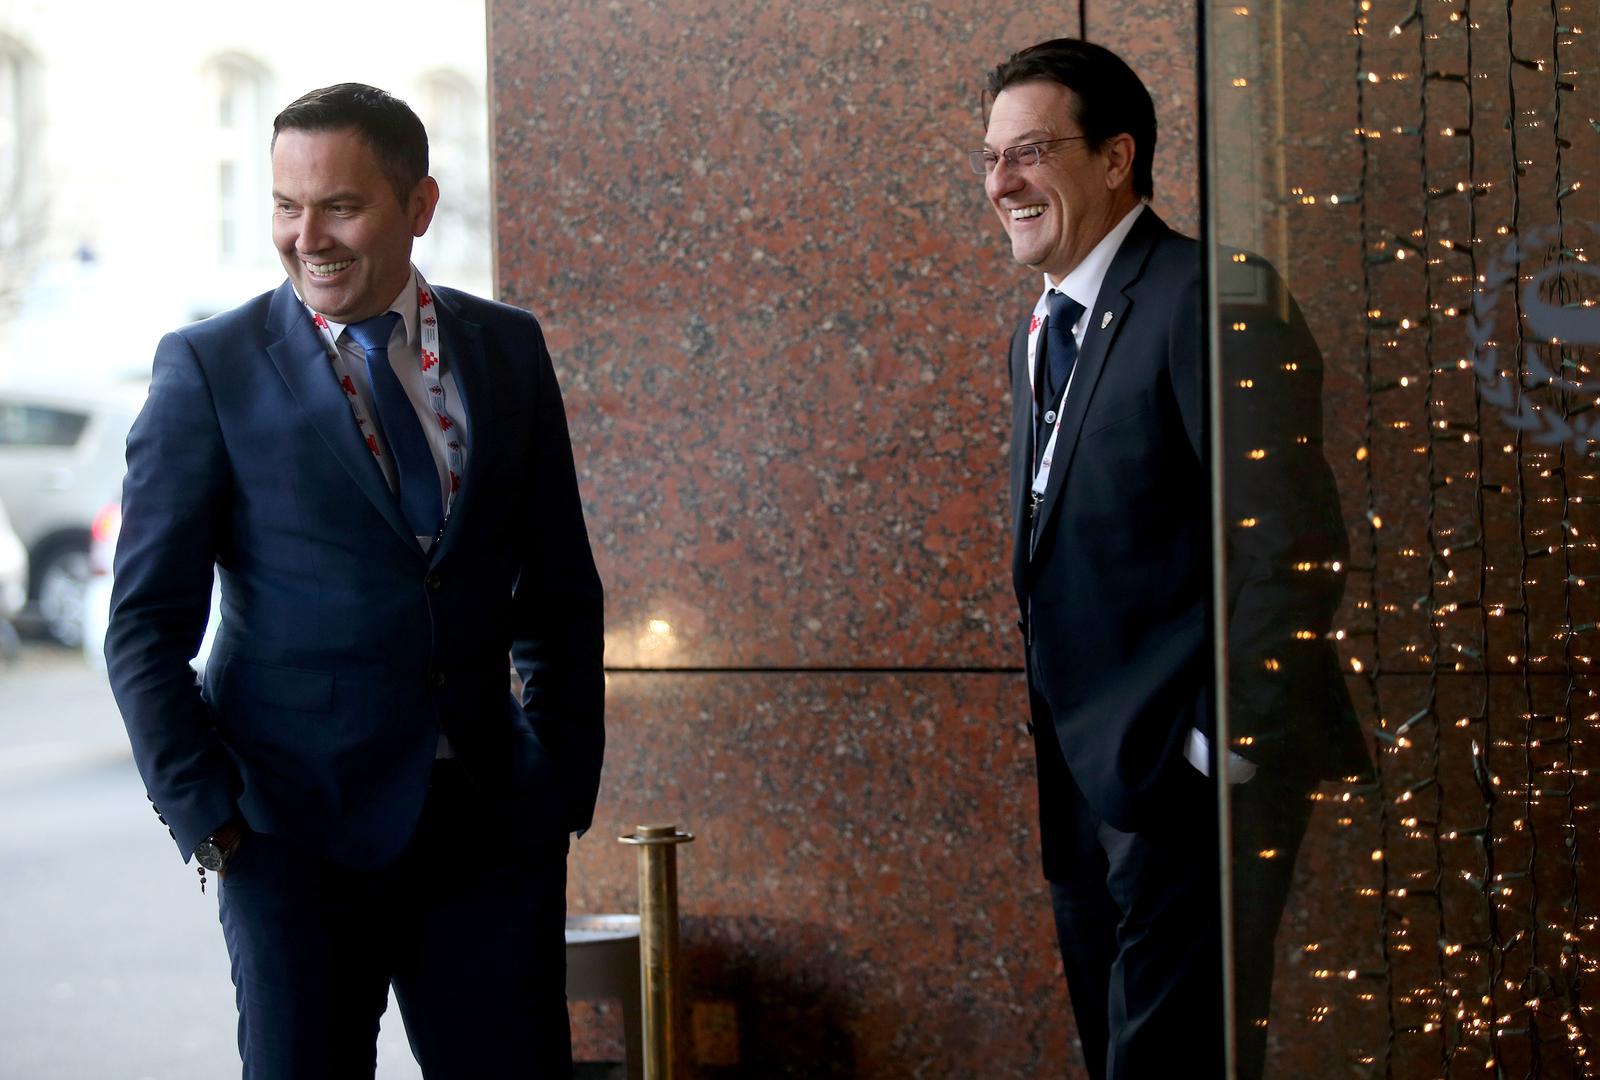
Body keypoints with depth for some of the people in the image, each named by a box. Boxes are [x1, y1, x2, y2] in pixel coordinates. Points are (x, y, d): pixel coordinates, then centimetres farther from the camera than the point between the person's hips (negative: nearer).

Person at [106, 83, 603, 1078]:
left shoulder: (508, 349, 8)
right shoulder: (210, 366, -2)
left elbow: (562, 592, 13)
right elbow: (148, 624, -2)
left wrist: (568, 781, 7)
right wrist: (205, 816, -8)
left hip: (492, 820, 3)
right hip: (300, 830, -3)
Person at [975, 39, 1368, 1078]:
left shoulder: (1200, 299, -13)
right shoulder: (1043, 335, 17)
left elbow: (1293, 541, -19)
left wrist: (1231, 741, -18)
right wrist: (1062, 745, 13)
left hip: (1185, 775, -9)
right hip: (1088, 787, 9)